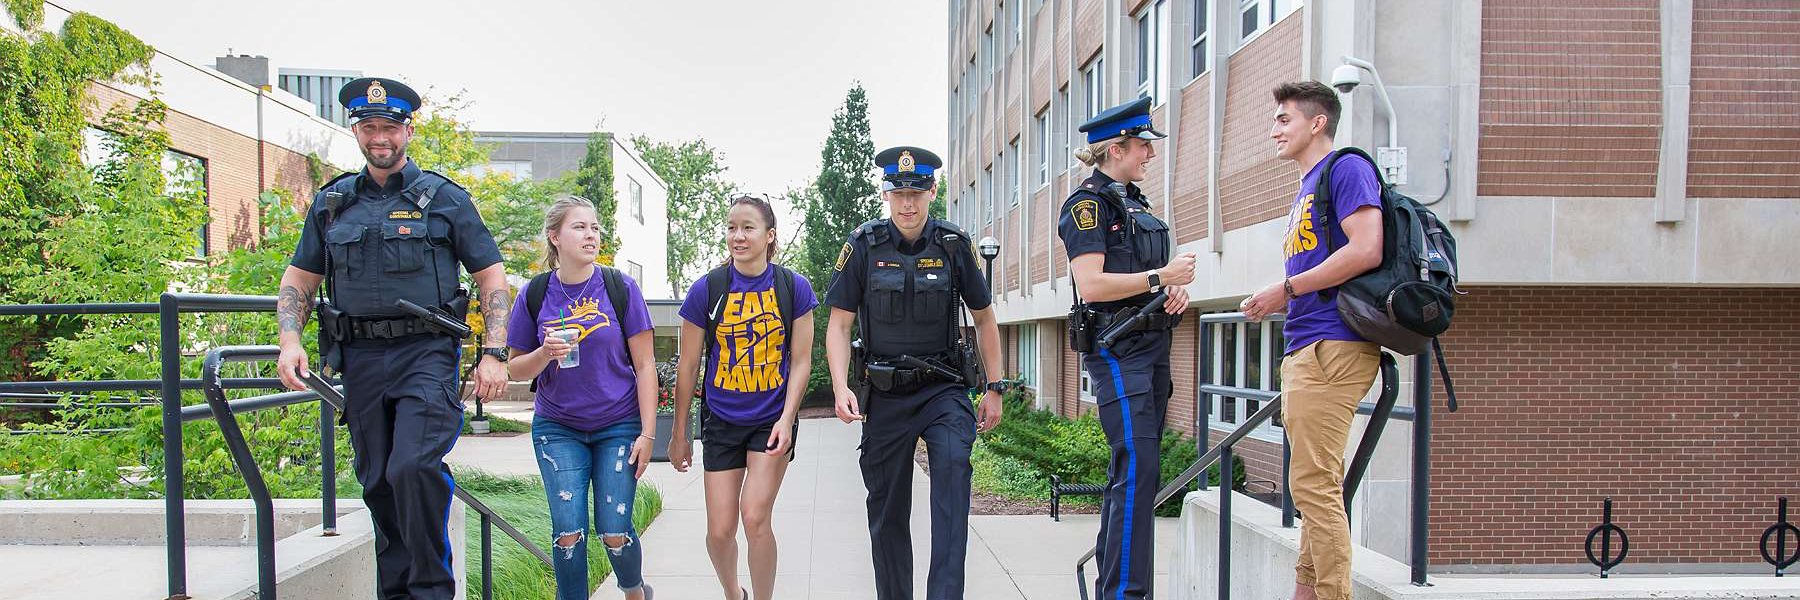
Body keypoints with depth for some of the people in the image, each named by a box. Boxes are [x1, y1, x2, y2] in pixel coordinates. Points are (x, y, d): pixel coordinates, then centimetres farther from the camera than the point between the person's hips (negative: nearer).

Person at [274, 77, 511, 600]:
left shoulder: (445, 198, 4)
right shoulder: (331, 203, 14)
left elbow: (493, 278, 2)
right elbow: (297, 280, 19)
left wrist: (494, 354, -7)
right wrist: (290, 341, 1)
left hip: (427, 354, -4)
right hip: (360, 360, 4)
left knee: (414, 469, -20)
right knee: (378, 484, 10)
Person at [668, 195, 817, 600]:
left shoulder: (794, 288, -5)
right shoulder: (706, 290, -6)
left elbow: (800, 360, -1)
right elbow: (687, 366, 1)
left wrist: (787, 419, -12)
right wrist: (679, 434, 5)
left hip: (773, 419, -1)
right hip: (722, 422, 1)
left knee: (755, 517, -13)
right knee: (720, 531, 2)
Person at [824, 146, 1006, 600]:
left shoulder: (954, 245, -1)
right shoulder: (864, 246, -3)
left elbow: (984, 319, 9)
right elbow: (839, 324, -2)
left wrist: (994, 388, 6)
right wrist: (841, 387, -16)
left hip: (944, 388, -1)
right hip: (885, 394, 1)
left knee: (953, 465, -27)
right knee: (887, 510, 9)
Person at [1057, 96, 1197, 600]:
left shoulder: (1134, 201, 19)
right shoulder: (1087, 203, -8)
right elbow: (1091, 284, -19)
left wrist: (1176, 289, 6)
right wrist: (1161, 277, -14)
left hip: (1150, 345, 9)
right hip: (1115, 349, -9)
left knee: (1131, 469, 10)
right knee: (1138, 467, -15)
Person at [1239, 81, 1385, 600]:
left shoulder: (1347, 168, -4)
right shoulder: (1306, 190, 24)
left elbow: (1366, 251, -18)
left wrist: (1286, 289, -13)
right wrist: (1273, 304, 8)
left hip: (1332, 345, -10)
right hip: (1306, 348, 10)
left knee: (1313, 485, -11)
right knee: (1316, 487, 13)